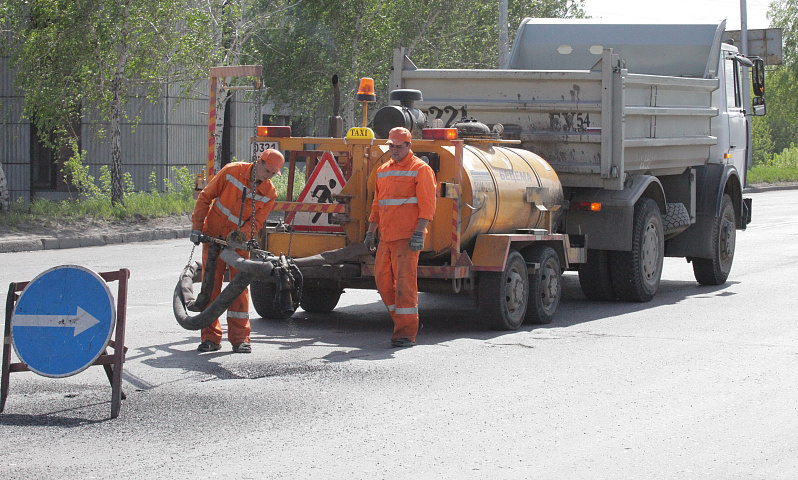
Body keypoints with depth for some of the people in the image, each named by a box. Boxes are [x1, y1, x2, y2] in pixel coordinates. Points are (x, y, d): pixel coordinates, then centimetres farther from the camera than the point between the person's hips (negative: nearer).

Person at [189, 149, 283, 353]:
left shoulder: (269, 193, -10)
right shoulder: (232, 171, -15)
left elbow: (256, 222, -8)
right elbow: (205, 197, -7)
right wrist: (197, 227, -11)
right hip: (213, 236, -1)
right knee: (211, 285, -1)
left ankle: (240, 338, -1)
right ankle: (211, 337, 4)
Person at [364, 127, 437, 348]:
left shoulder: (420, 169, -4)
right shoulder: (383, 170, 18)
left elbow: (427, 205, -10)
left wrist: (419, 233, -18)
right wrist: (370, 231, 18)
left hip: (407, 237, -8)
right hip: (386, 238, 8)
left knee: (404, 282, -9)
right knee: (382, 279, 8)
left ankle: (406, 333, -7)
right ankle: (402, 321, 21)